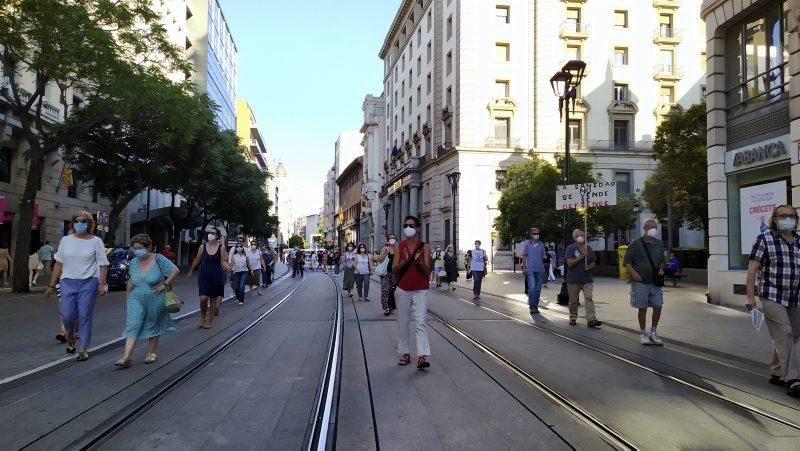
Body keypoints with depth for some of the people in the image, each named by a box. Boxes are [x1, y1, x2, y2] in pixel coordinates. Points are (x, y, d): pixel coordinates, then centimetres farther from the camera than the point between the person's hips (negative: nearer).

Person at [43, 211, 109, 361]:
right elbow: (59, 264, 11)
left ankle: (83, 349, 11)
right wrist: (51, 285, 10)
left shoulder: (96, 241, 1)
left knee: (85, 317, 0)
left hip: (88, 283, -2)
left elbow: (103, 264, 0)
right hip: (67, 282, 2)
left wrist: (102, 284, -10)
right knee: (67, 315, -4)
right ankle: (70, 338, 29)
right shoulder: (66, 240, 9)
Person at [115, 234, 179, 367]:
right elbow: (130, 281, 16)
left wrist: (164, 285, -14)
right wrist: (128, 296, 18)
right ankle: (126, 357, -10)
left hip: (155, 300, -3)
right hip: (137, 299, 3)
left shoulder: (158, 259, -10)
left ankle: (151, 353, 25)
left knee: (153, 326, 10)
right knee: (132, 326, -7)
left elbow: (175, 270, -13)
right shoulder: (134, 262, 5)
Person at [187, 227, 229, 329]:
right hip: (204, 276, 1)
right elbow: (197, 260, 12)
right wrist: (190, 271, 21)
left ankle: (209, 320, 22)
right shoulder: (203, 247, 1)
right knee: (203, 298, -10)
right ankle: (202, 317, 16)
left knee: (214, 299, 7)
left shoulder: (221, 247, -4)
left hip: (217, 276, -1)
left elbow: (223, 261, -4)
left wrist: (227, 267, -25)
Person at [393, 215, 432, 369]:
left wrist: (420, 262, -28)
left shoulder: (425, 247, -1)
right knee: (403, 323, 8)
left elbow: (428, 270, -7)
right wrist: (404, 261, -20)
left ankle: (423, 356, -18)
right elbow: (394, 270, -1)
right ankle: (405, 353, 19)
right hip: (403, 290, 3)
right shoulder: (399, 246, 4)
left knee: (421, 322, -13)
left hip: (420, 291, -2)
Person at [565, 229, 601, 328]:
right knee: (573, 301, 8)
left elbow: (593, 262, 14)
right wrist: (581, 256, -21)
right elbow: (570, 263, -13)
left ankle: (591, 319, -15)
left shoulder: (588, 248, 10)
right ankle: (573, 318, 24)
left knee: (589, 298, -10)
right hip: (573, 279, -2)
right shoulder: (570, 248, -2)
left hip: (587, 279, 2)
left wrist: (589, 267, -9)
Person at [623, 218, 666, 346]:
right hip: (640, 282, -4)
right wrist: (634, 273, -17)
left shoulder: (659, 244, 10)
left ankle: (653, 332, 20)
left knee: (658, 306, 2)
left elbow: (662, 260, 23)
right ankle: (643, 334, 15)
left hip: (655, 282, 4)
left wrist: (661, 269, 3)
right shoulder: (636, 243, -5)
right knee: (642, 308, 2)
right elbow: (627, 261, -3)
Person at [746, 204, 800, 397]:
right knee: (784, 335, -9)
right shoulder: (765, 239, -5)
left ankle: (778, 373, 25)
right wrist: (750, 296, -13)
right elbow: (752, 268, -8)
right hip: (772, 297, -6)